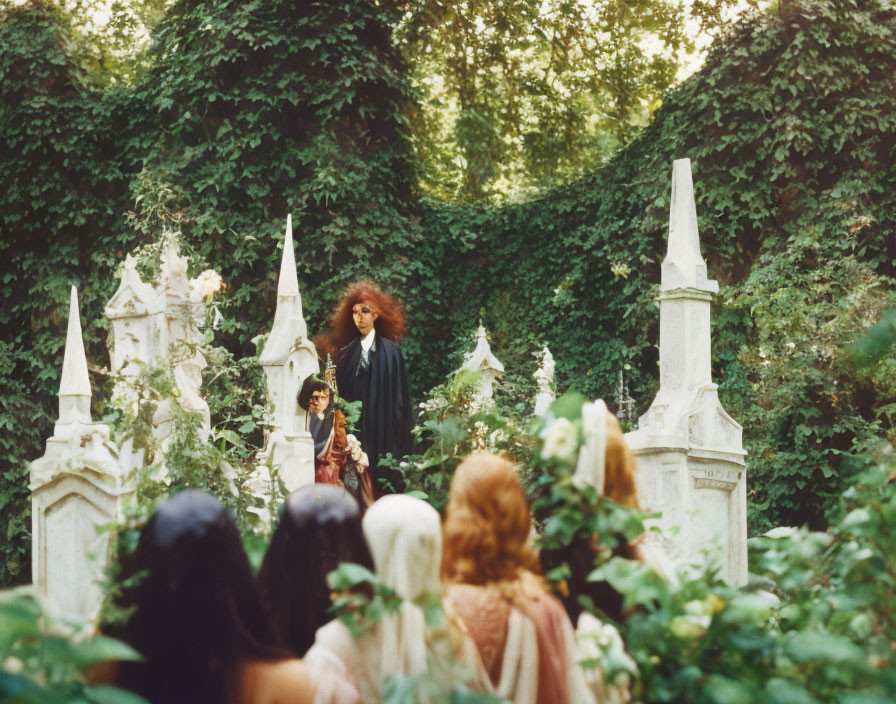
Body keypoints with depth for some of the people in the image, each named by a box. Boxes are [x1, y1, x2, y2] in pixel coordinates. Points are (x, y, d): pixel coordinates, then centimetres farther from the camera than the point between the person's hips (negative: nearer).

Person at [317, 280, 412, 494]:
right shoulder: (346, 352, 10)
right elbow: (341, 394, 9)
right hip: (354, 431, 2)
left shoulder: (390, 350, 3)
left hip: (383, 433, -2)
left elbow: (399, 397, 0)